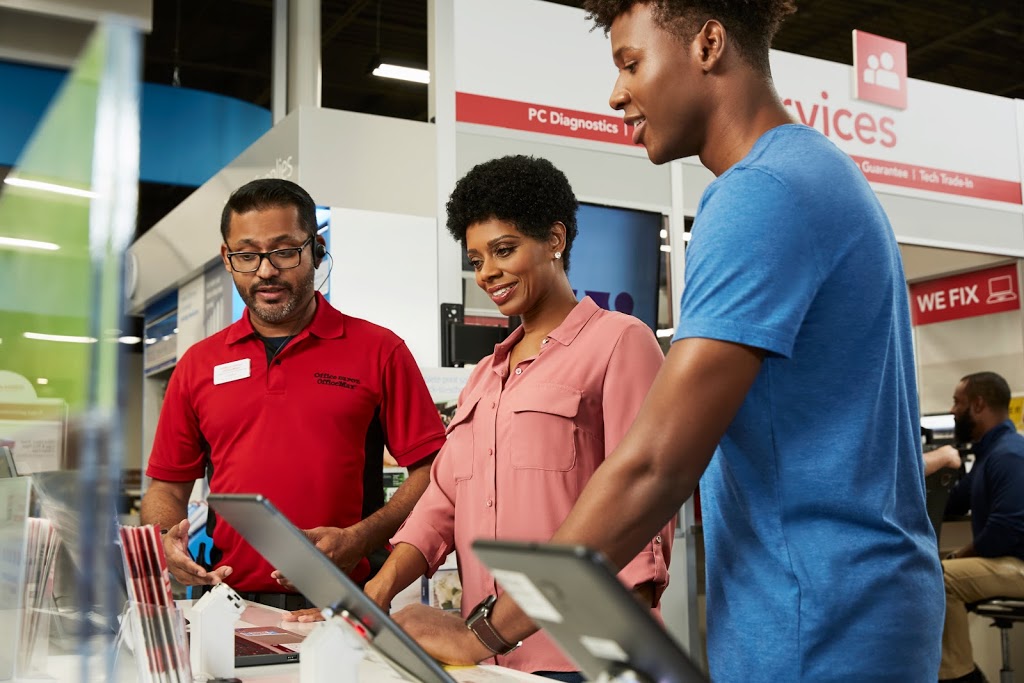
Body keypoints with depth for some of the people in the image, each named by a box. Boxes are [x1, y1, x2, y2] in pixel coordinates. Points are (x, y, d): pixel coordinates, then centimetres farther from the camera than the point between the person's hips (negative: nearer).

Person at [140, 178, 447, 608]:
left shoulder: (379, 351, 6)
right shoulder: (198, 363, 16)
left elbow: (431, 472, 2)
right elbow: (166, 487, 21)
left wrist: (359, 540, -11)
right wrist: (167, 541, 0)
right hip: (227, 602, 3)